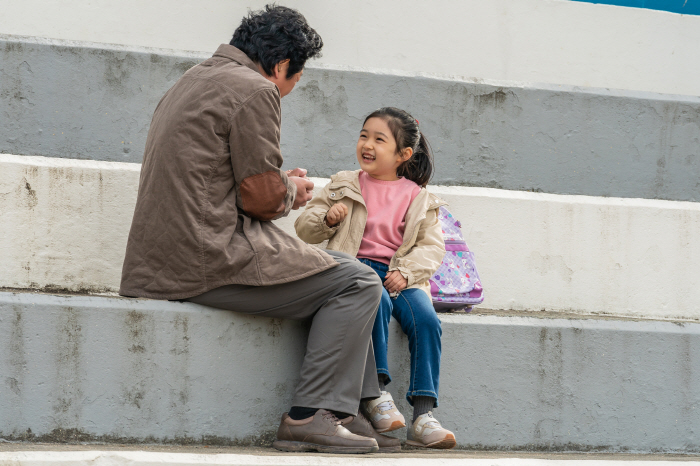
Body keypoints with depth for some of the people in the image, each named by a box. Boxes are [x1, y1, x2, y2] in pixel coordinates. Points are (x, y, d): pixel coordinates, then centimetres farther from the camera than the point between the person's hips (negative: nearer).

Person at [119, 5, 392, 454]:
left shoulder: (194, 80, 22)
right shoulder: (254, 89, -9)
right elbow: (259, 197, -12)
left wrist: (281, 184, 23)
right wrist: (292, 191, 9)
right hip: (212, 260, -10)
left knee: (335, 274, 22)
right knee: (358, 282, -3)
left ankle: (363, 406, 17)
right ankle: (311, 416, -11)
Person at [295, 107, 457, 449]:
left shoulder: (417, 198, 13)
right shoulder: (344, 186, 13)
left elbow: (432, 246, 6)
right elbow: (304, 230, 11)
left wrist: (405, 272, -12)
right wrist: (328, 219, -12)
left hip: (399, 276, 2)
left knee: (426, 319, -26)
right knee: (376, 300, -36)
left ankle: (423, 415, -28)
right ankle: (377, 393, -34)